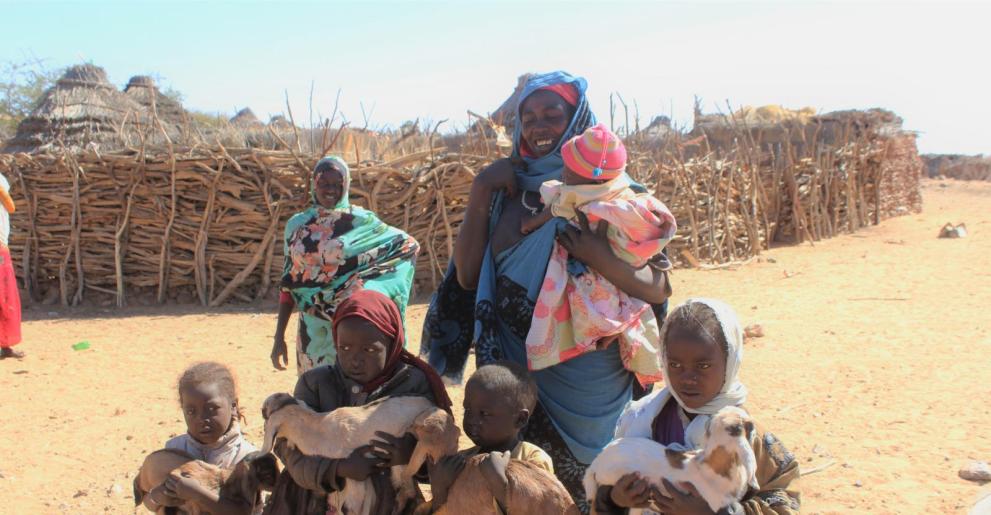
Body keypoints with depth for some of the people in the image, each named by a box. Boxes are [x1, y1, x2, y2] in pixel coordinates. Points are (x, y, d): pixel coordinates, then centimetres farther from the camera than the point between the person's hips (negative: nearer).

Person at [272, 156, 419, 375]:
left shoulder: (360, 221, -4)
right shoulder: (296, 225, 5)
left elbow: (409, 244, -1)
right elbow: (289, 283, 8)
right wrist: (279, 336, 4)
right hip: (312, 331, 3)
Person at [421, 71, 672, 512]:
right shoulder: (507, 191, 3)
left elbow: (659, 288, -9)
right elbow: (467, 275, -1)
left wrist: (601, 258, -26)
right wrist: (480, 192, -6)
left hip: (586, 379, -2)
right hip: (515, 366, 3)